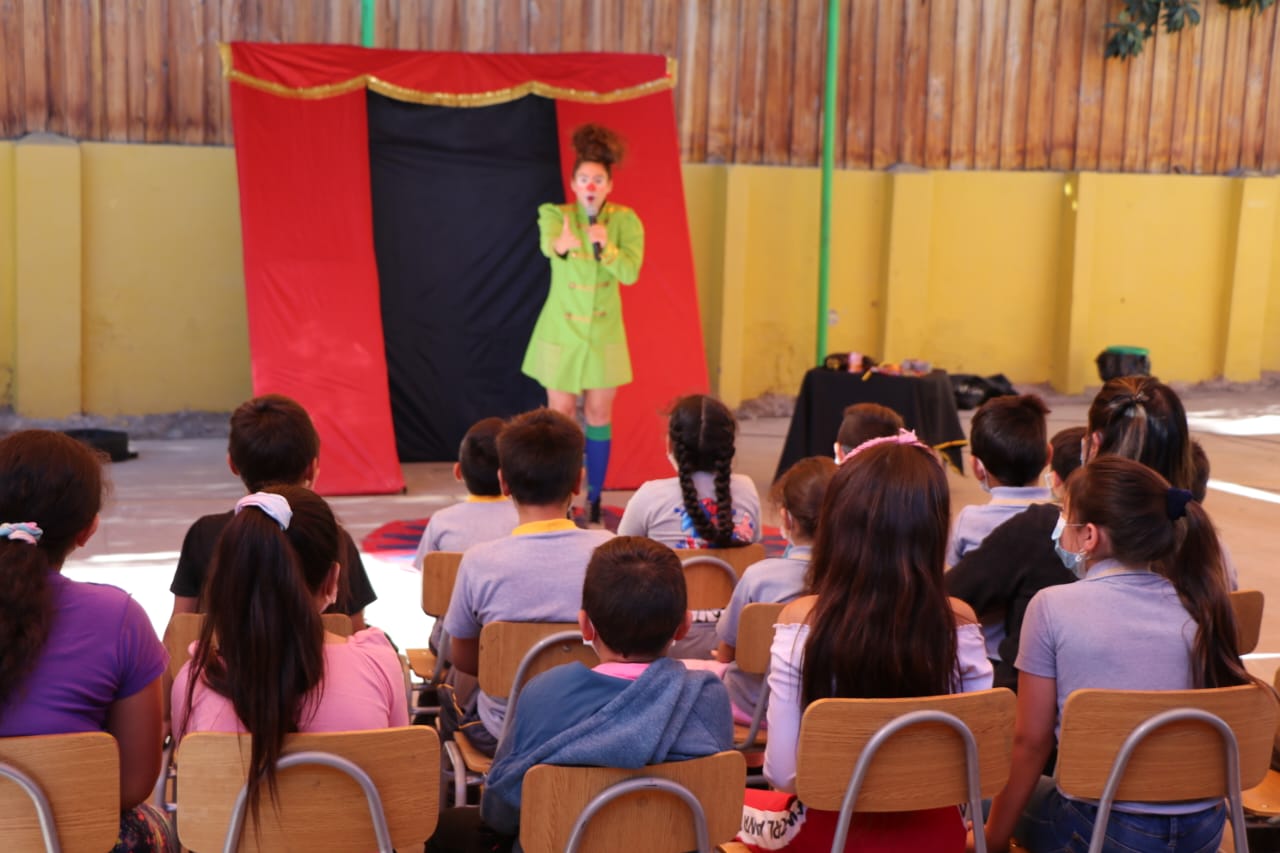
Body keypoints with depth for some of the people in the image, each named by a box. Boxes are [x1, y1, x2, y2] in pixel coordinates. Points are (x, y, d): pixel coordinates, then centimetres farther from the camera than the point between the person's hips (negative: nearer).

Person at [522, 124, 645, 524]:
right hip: (561, 332, -1)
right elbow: (548, 244, -35)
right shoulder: (556, 215, -11)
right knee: (560, 417, 5)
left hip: (604, 333, 1)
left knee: (599, 417, 7)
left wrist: (605, 246, -34)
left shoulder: (625, 220, -6)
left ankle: (594, 503, 18)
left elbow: (630, 272, -16)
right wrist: (562, 244, -59)